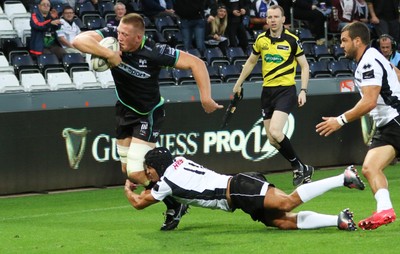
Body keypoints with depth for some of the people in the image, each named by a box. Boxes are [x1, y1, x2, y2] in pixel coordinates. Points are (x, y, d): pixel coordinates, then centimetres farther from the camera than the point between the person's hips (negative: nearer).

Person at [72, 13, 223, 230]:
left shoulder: (154, 53, -30)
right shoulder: (113, 35, -19)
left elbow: (196, 63, -25)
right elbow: (79, 40, -31)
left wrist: (206, 98, -32)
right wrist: (108, 53, -41)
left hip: (148, 114, -6)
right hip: (125, 110, 6)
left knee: (136, 173, -15)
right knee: (127, 170, 14)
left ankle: (176, 204, 7)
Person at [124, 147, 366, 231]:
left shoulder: (167, 181, 0)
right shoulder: (179, 161, 23)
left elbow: (139, 203, 12)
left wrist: (128, 189, 33)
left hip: (237, 190, -9)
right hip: (240, 185, 9)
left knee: (287, 202, -26)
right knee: (285, 221, -7)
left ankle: (343, 178, -34)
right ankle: (338, 220, -23)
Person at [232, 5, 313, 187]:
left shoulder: (292, 40, -6)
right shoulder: (261, 40, 6)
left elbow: (304, 66, -1)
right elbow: (251, 62, 22)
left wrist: (303, 91, -10)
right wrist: (239, 83, 25)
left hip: (286, 90, -5)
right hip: (267, 90, 5)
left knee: (275, 132, -22)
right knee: (272, 139, 2)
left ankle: (299, 167, -4)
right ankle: (301, 169, 17)